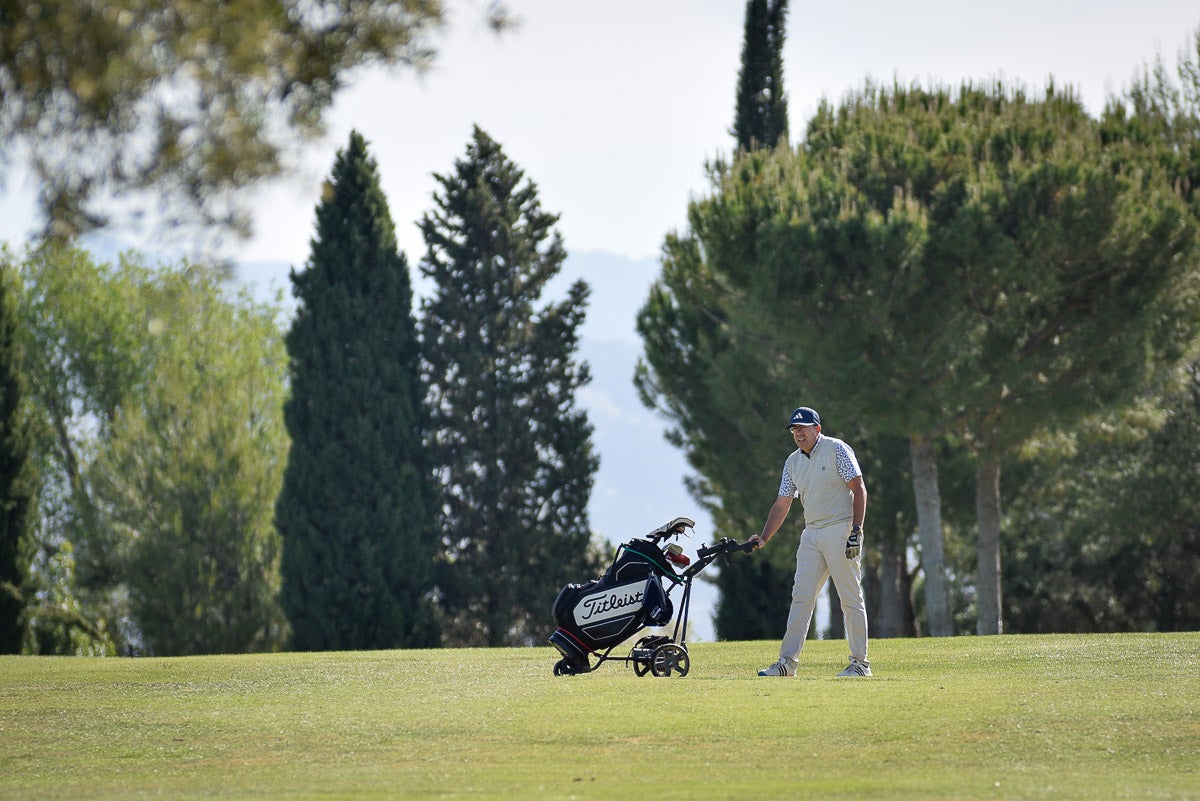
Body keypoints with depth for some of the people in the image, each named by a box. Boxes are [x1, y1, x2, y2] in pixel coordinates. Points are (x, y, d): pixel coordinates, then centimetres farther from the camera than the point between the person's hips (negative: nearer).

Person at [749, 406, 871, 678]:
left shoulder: (837, 450, -5)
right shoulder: (793, 462, 13)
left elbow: (859, 490, -10)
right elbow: (782, 505, 15)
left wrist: (856, 531, -19)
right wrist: (763, 539, 3)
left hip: (840, 531, -6)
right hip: (812, 534, 6)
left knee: (851, 598, -4)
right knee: (801, 596, 0)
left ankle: (860, 663, 0)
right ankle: (787, 662, -2)